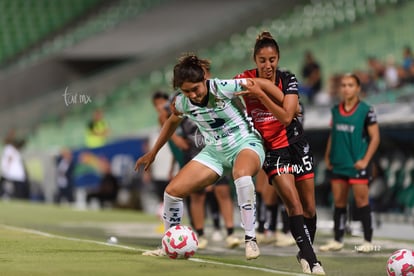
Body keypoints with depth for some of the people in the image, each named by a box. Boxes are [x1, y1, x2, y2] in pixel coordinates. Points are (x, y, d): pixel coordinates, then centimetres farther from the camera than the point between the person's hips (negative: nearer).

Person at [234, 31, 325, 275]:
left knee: (309, 207, 7)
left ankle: (306, 252, 29)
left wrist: (260, 94, -29)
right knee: (294, 205, -17)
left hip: (296, 145, 2)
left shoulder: (288, 80, -10)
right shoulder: (246, 79, -11)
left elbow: (286, 116, -21)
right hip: (271, 150, -2)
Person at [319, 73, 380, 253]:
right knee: (339, 202, 8)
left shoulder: (366, 110, -6)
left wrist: (365, 160, -12)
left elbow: (375, 137, -5)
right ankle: (337, 240, 14)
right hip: (338, 164, 5)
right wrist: (328, 156, 11)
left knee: (361, 201, -5)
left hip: (357, 164, -5)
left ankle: (368, 241, 0)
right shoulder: (336, 110, 9)